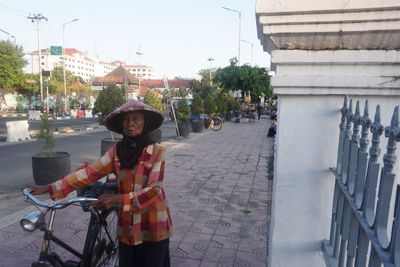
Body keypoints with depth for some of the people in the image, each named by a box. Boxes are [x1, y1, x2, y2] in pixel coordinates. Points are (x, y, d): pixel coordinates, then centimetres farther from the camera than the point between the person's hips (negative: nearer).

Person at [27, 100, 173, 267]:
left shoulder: (157, 152, -14)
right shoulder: (117, 151, -1)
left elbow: (153, 190, -19)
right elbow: (89, 173, -5)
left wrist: (117, 199, -21)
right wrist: (49, 188, -8)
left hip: (153, 230, -3)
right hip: (128, 229, 3)